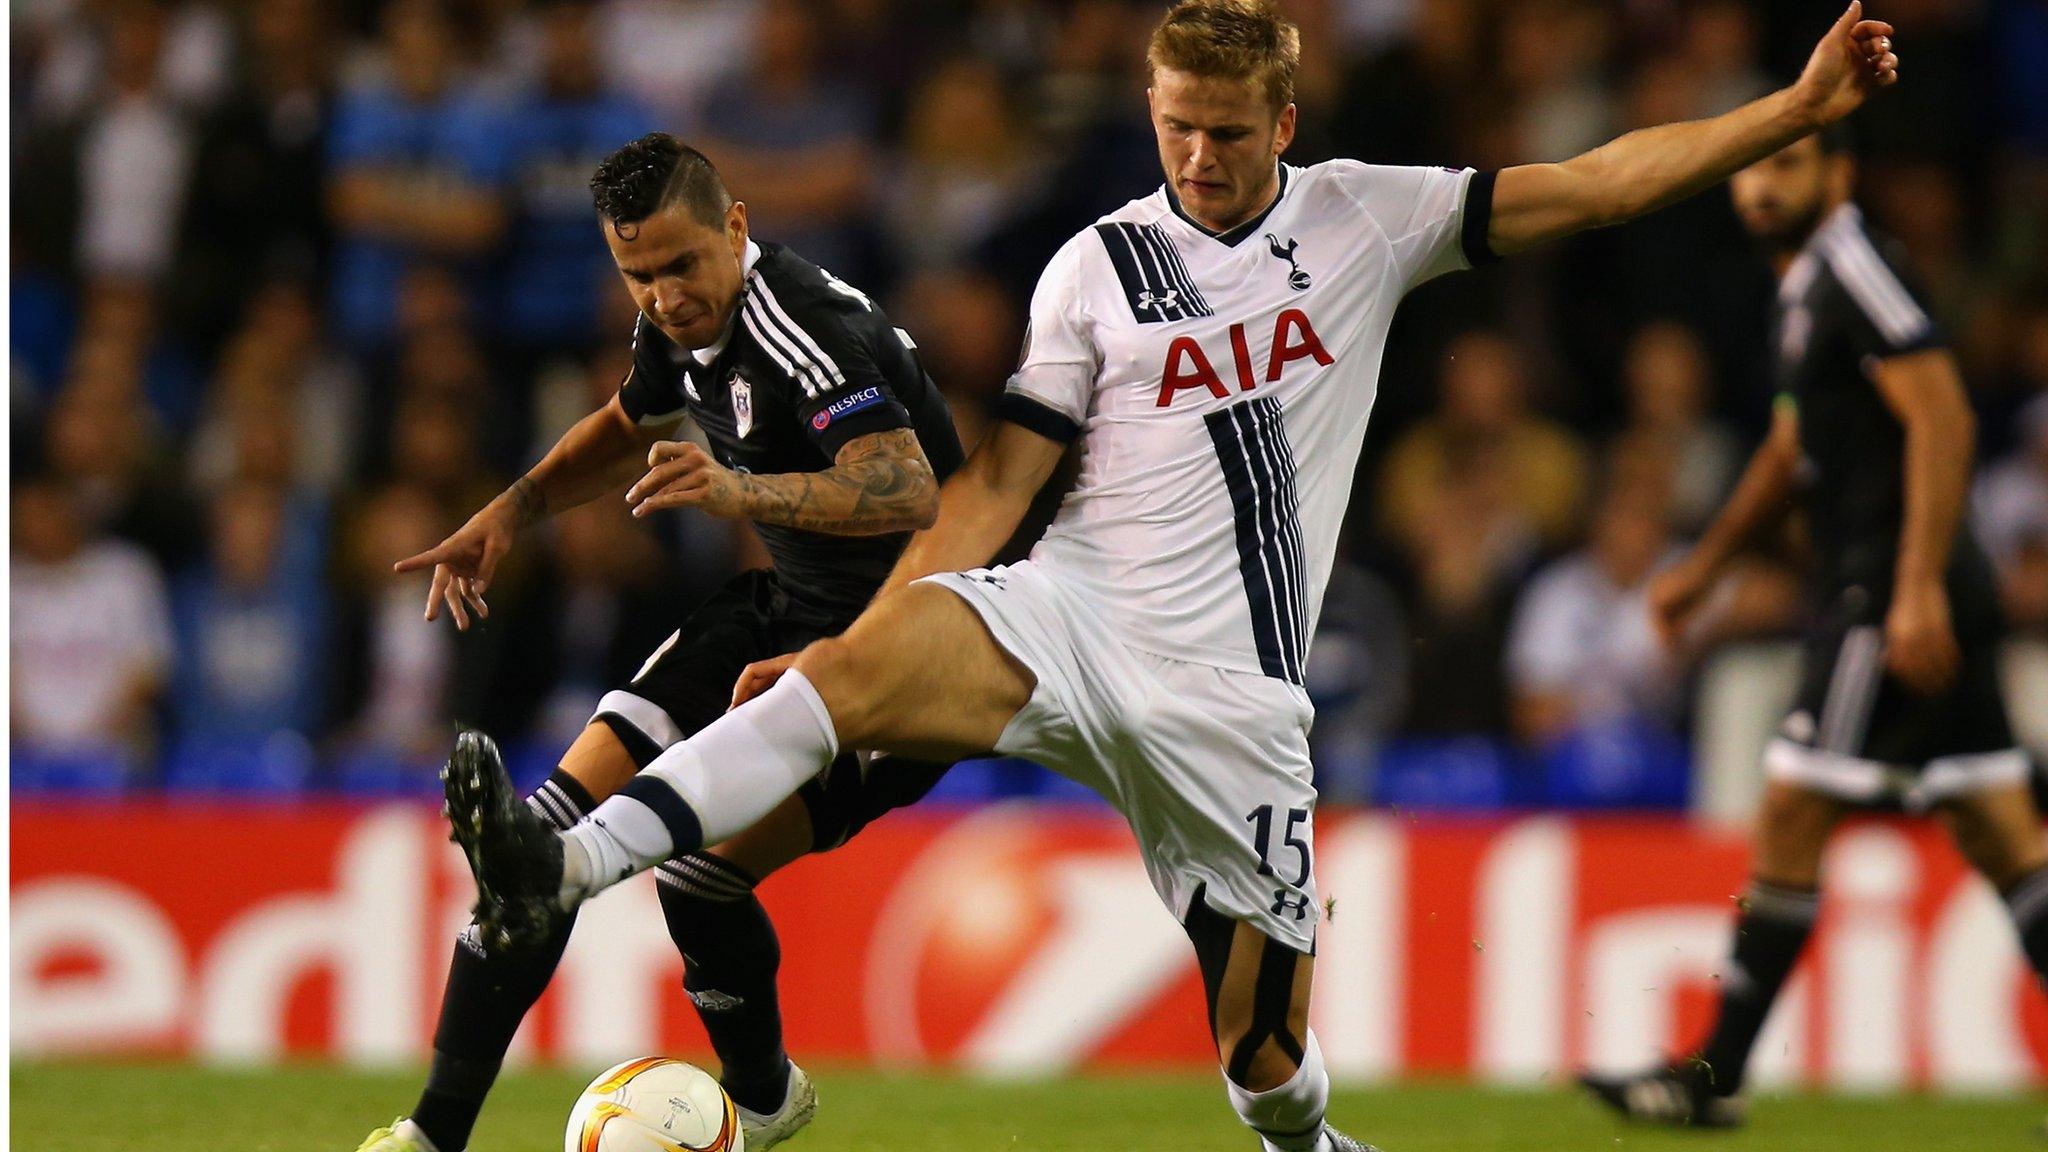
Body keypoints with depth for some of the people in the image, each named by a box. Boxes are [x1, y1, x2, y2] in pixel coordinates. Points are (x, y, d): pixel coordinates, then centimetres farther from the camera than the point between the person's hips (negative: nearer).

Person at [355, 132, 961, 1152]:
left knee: (701, 869, -19)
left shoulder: (799, 329, -28)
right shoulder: (680, 321, 1)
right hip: (786, 609, 9)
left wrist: (741, 491, -54)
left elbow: (908, 491, -41)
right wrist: (513, 510, 10)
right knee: (571, 812, -3)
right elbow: (631, 425, 25)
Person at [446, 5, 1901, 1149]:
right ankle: (566, 869, -45)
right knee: (853, 667, -31)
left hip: (1230, 692, 1)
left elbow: (1599, 184, 5)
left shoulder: (1364, 219, 6)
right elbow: (997, 481, 5)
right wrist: (855, 642, -4)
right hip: (1068, 621, -1)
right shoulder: (1099, 267, 4)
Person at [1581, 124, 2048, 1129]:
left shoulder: (1857, 266, -12)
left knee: (1793, 821, -5)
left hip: (1893, 597, -10)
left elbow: (1942, 418, -19)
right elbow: (1795, 444, 32)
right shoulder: (1803, 290, 19)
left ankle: (1714, 1077, 0)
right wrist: (1705, 566, 35)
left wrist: (1919, 590, -24)